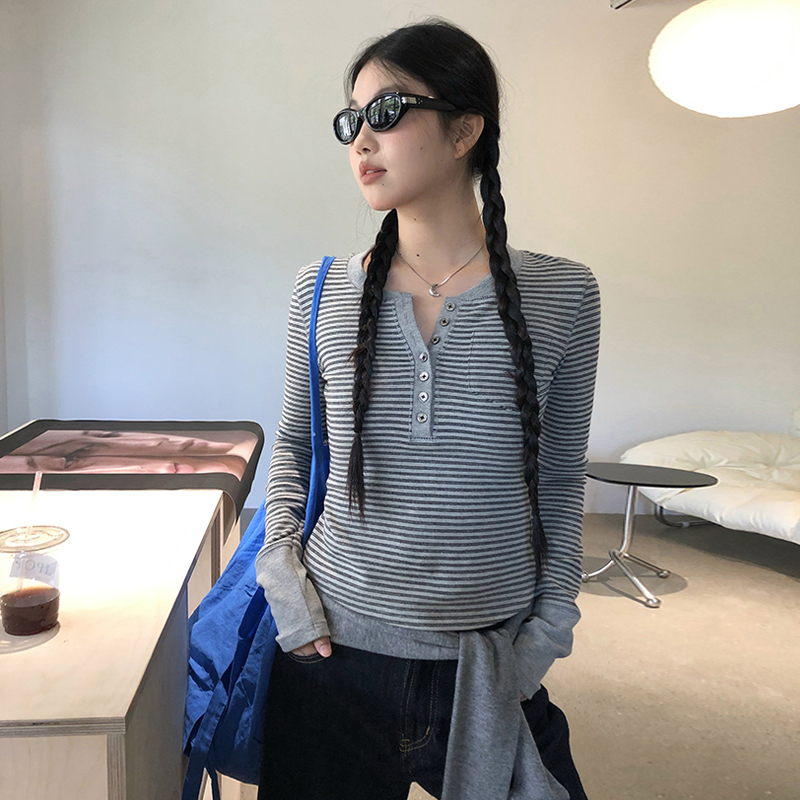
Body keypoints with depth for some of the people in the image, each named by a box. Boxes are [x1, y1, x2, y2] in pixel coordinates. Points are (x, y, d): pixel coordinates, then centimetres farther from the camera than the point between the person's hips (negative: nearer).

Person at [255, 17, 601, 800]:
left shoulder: (562, 295, -6)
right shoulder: (322, 291, -3)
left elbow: (560, 481, 2)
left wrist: (548, 627, 0)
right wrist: (282, 568, -3)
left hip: (489, 668, 0)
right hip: (333, 650, 1)